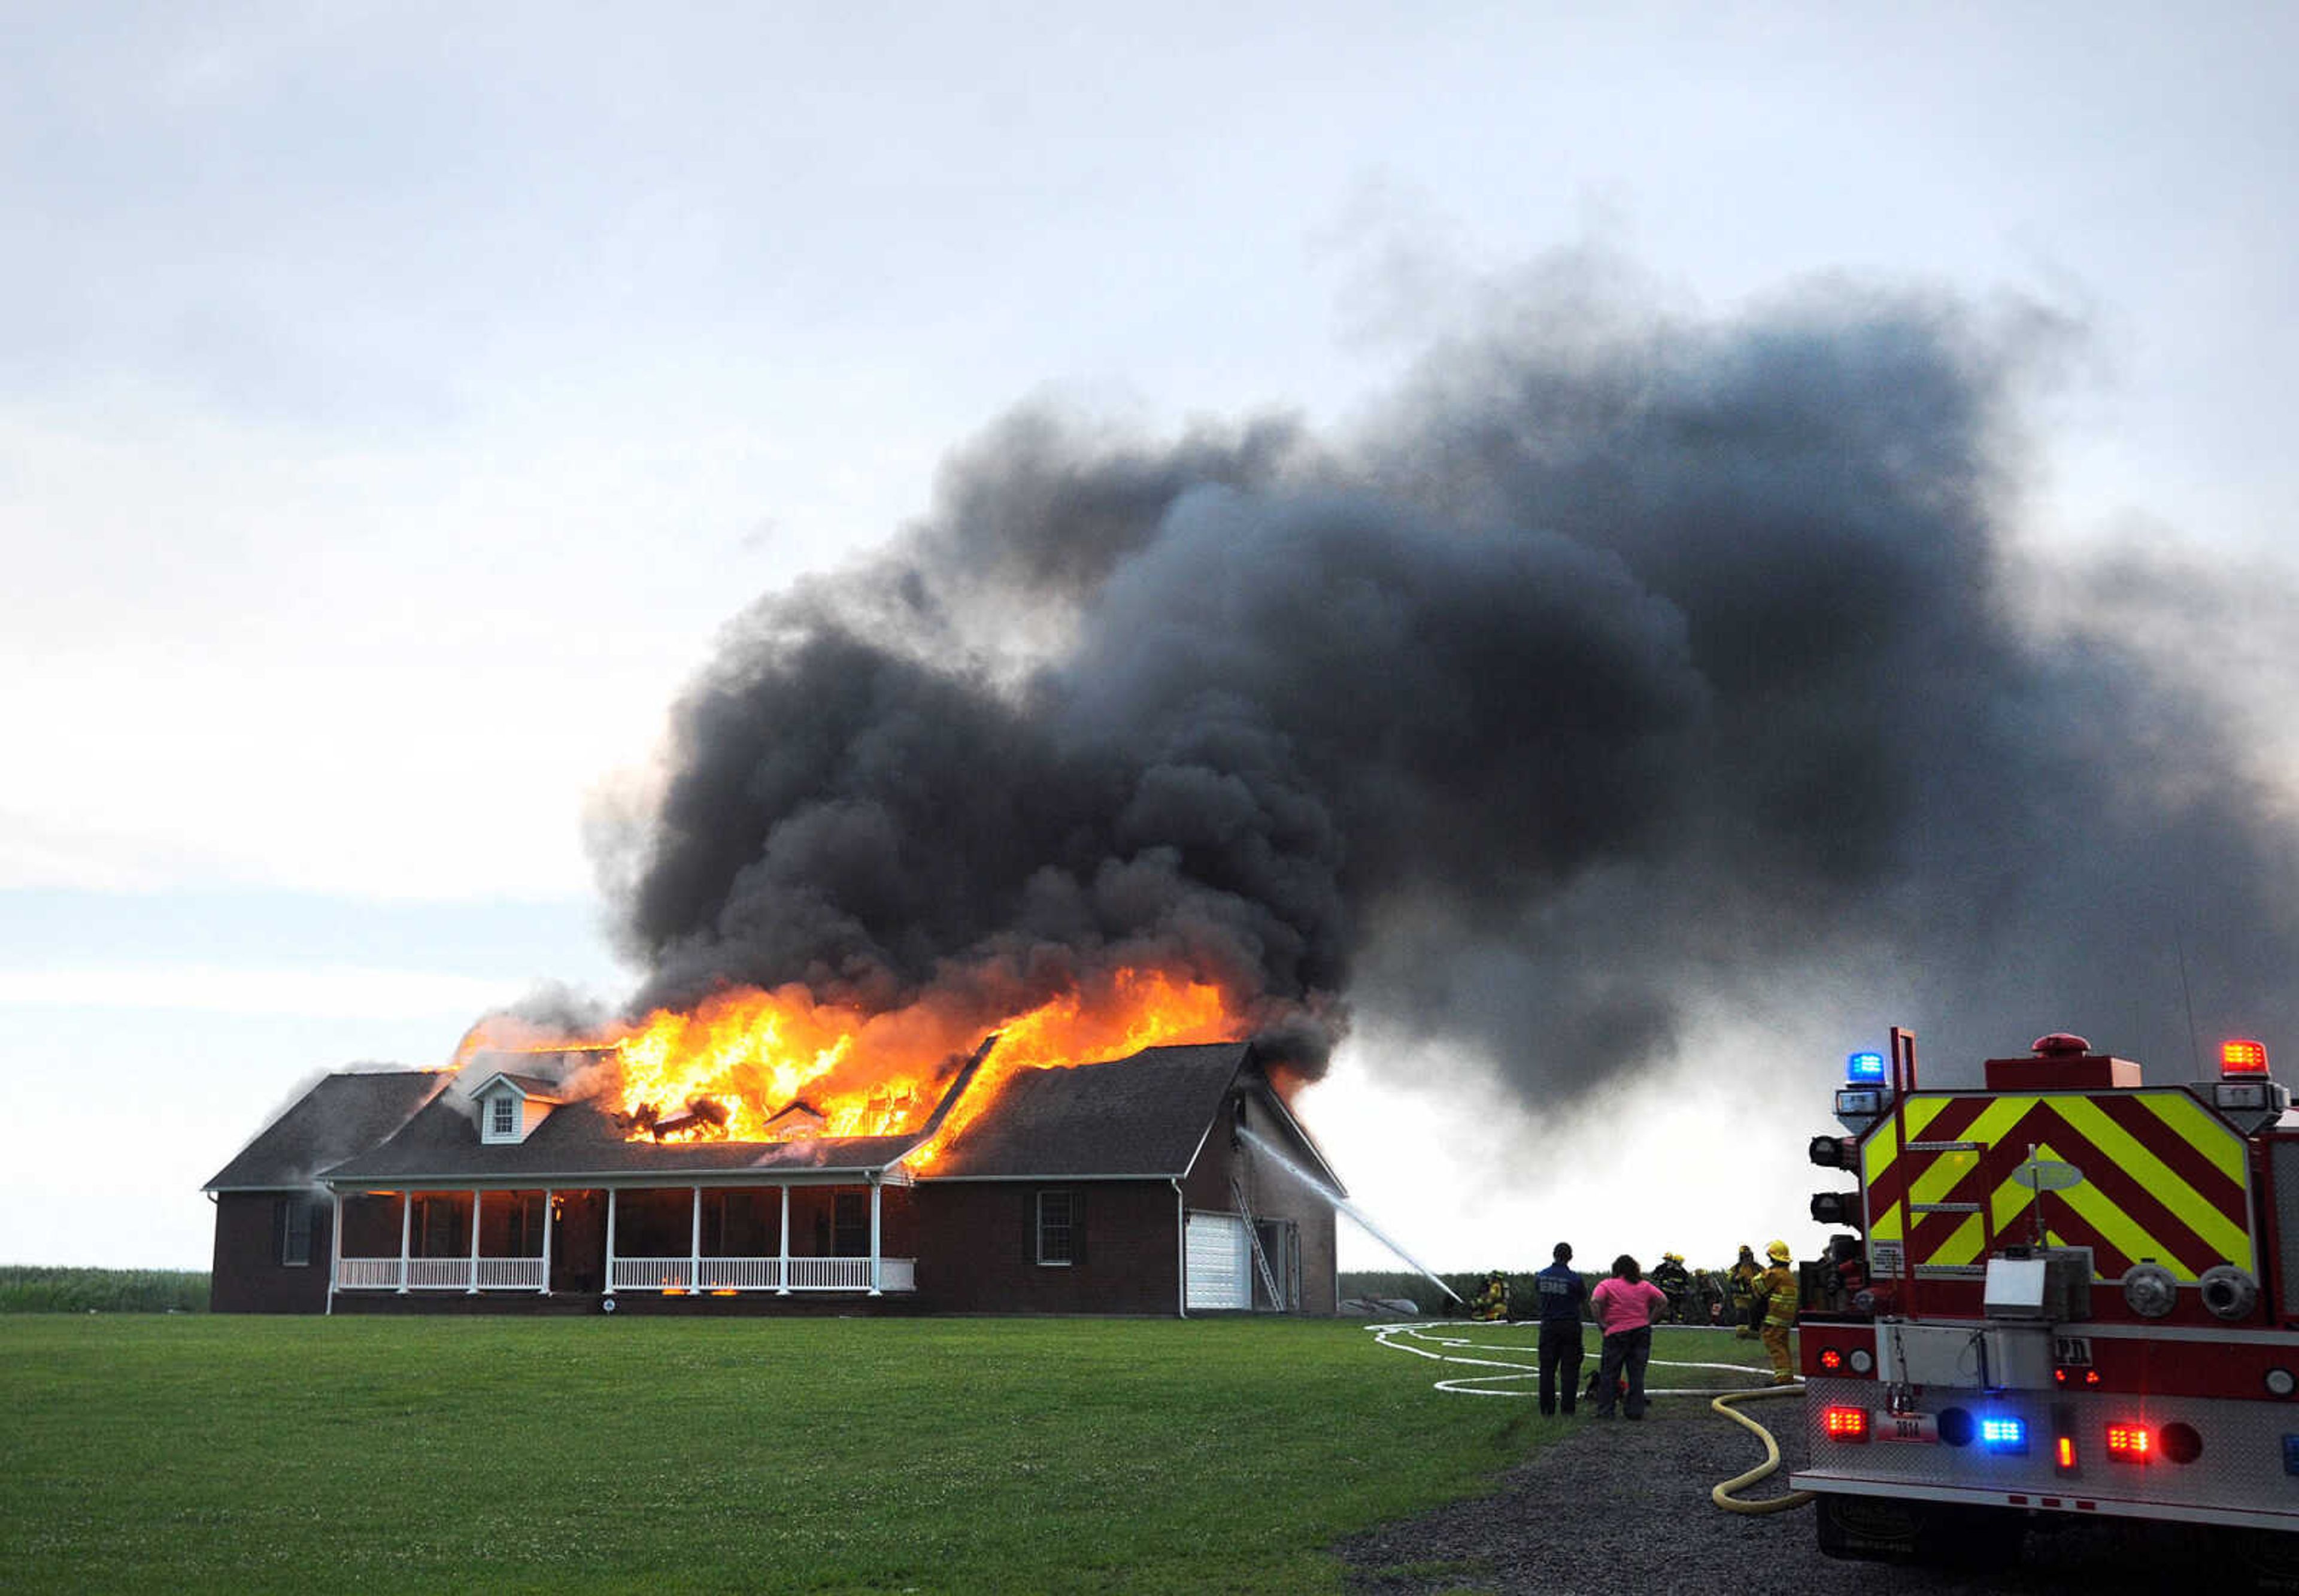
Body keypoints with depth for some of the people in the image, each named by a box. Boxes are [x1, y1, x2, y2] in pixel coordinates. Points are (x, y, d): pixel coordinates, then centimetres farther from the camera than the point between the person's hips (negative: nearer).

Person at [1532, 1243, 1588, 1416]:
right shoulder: (1574, 1278, -10)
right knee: (1569, 1369, 3)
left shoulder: (1540, 1277, 0)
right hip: (1570, 1326, -2)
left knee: (1547, 1367, 7)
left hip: (1548, 1325, 3)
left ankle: (1547, 1408, 6)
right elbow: (1585, 1301, 4)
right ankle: (1568, 1407, 1)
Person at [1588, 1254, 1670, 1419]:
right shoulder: (1645, 1286, 9)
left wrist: (1601, 1323, -8)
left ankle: (1605, 1411, 2)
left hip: (1616, 1333, -3)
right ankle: (1636, 1410, 6)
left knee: (1609, 1374, 4)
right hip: (1642, 1332, 3)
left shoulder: (1607, 1285, -2)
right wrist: (1649, 1320, 6)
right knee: (1637, 1374, 8)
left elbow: (1594, 1302, -17)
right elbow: (1664, 1302, 4)